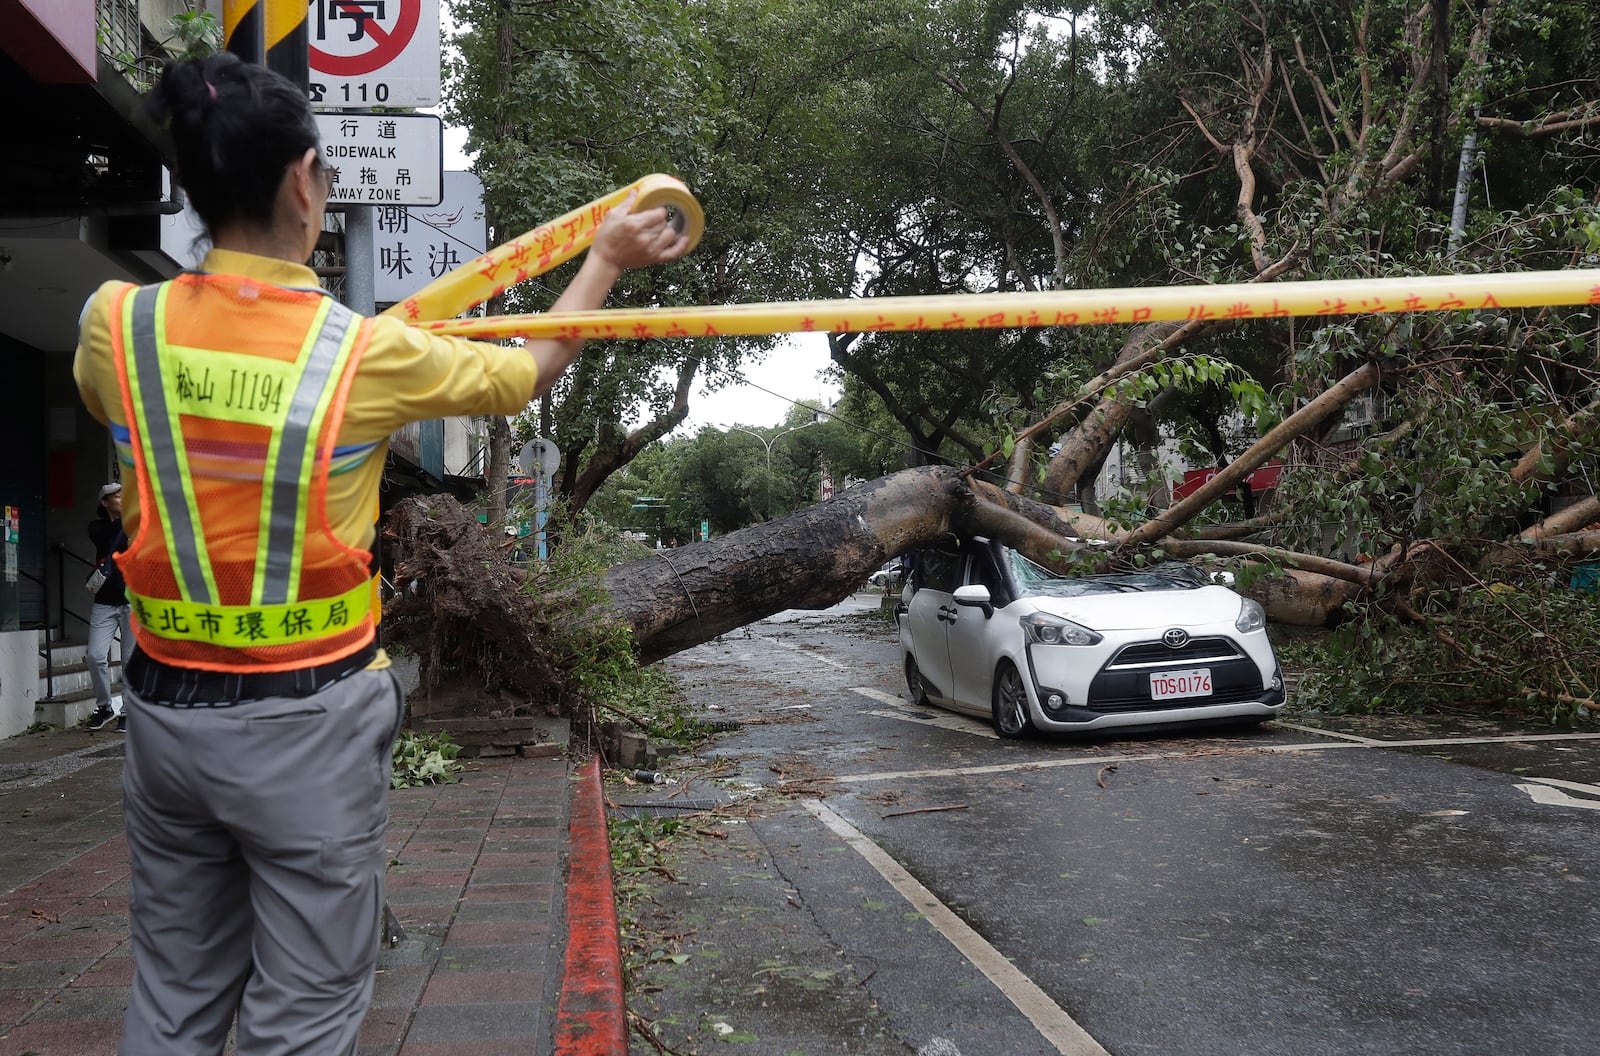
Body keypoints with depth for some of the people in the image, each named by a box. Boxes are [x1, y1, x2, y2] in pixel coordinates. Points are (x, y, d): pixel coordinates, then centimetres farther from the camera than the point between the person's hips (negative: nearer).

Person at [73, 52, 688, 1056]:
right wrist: (606, 260, 18)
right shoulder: (366, 353, -13)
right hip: (307, 723, -4)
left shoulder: (116, 327, -5)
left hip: (168, 709, 5)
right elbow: (531, 369, 3)